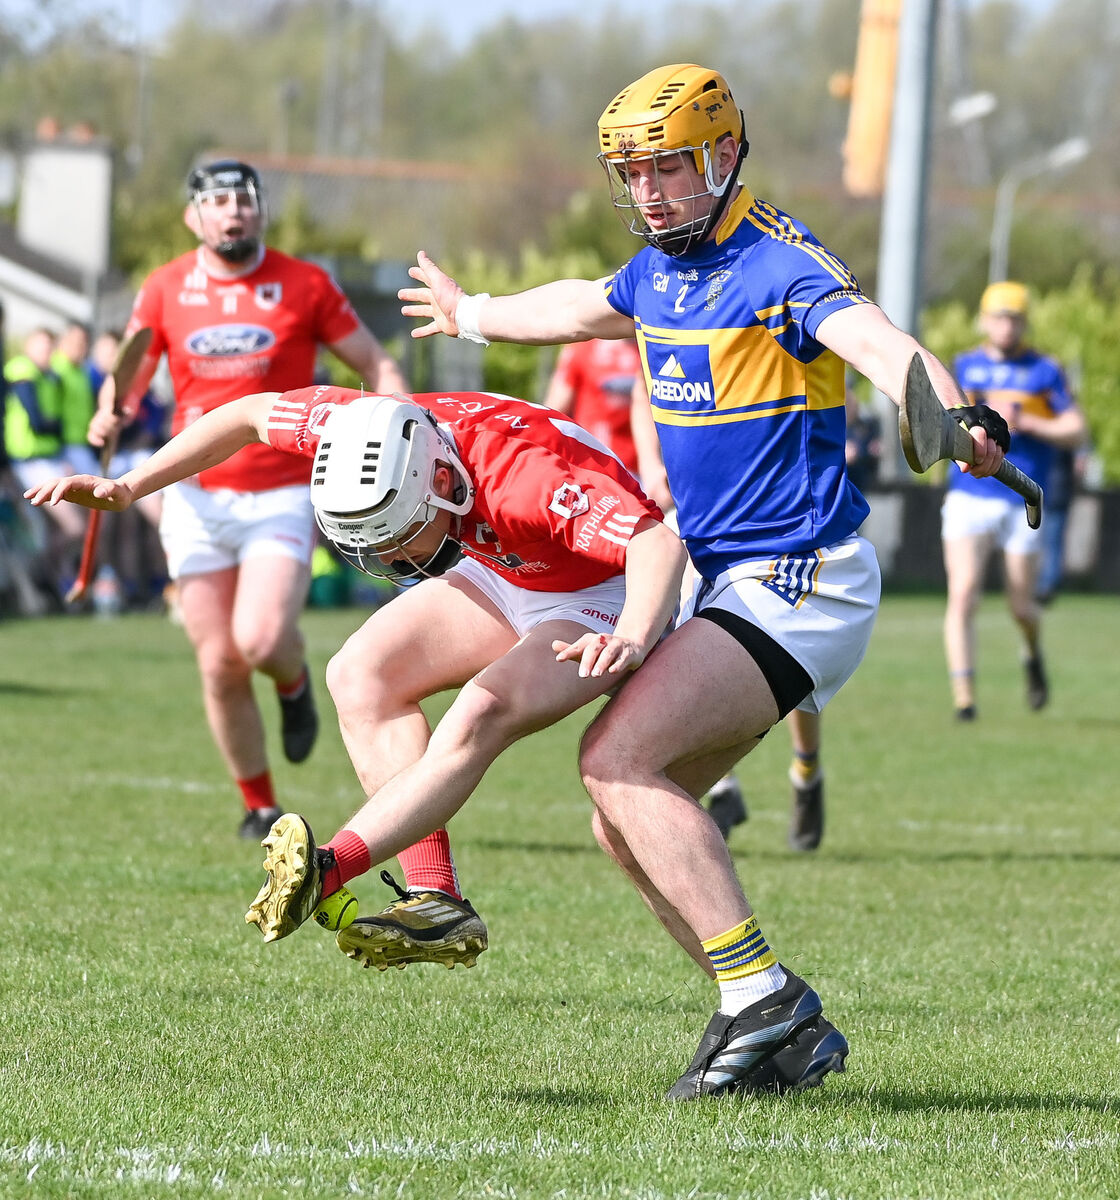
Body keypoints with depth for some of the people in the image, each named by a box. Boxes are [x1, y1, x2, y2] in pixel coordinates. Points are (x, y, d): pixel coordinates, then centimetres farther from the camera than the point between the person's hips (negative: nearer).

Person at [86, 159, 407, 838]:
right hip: (197, 497, 2)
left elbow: (375, 365, 6)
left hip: (281, 496, -2)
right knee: (220, 665, -2)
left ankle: (294, 682, 16)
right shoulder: (165, 290, 5)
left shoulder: (306, 286, 0)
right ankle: (259, 806, 16)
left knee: (260, 639, -22)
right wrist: (109, 415, -15)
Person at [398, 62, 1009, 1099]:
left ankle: (759, 992, -21)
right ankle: (792, 1030, 7)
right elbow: (577, 308, 36)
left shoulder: (779, 264, -15)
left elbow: (878, 342, -35)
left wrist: (956, 416, -56)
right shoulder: (659, 272, 12)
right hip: (726, 584, 9)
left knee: (619, 759, -21)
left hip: (797, 583, -9)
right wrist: (474, 314, 54)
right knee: (630, 818, 5)